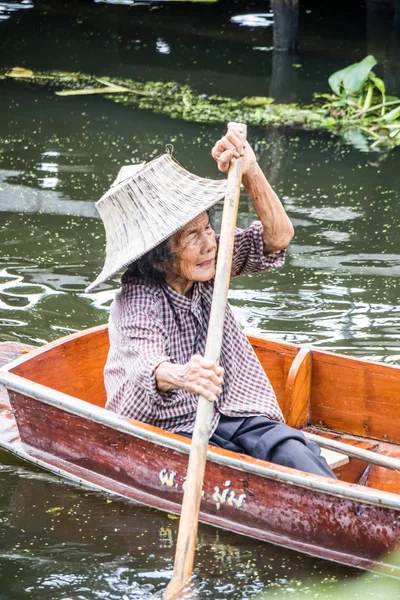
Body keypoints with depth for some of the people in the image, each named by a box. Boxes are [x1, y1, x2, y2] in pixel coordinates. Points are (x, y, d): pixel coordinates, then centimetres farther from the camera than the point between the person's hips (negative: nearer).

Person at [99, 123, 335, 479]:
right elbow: (142, 361, -37)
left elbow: (278, 238, -8)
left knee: (292, 450, -25)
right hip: (169, 430, -5)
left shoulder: (208, 266, 1)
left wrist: (250, 172, -24)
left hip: (230, 414, 5)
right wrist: (179, 376, -62)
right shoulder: (138, 297, -18)